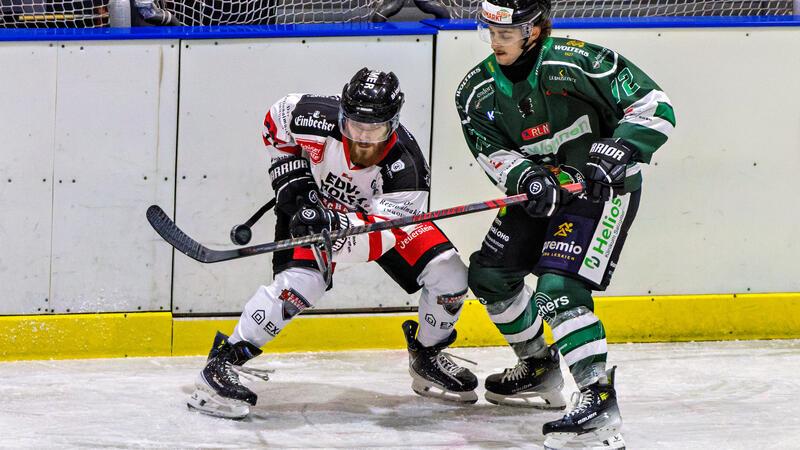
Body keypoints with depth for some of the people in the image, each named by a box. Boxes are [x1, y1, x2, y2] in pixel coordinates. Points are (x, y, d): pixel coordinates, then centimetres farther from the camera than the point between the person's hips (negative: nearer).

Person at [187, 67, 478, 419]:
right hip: (313, 202, -2)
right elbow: (276, 120, -9)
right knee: (302, 280, -30)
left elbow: (380, 237, -39)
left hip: (377, 212, 2)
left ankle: (427, 357, 17)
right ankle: (223, 362, -26)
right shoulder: (317, 120, -33)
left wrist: (335, 228, -57)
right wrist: (291, 175, -15)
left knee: (448, 273, -11)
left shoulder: (405, 167, -34)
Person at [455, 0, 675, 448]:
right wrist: (526, 177, -28)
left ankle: (600, 401, -29)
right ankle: (540, 370, 32)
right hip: (542, 192, 8)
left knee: (559, 289, -24)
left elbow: (655, 106, -21)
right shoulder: (477, 90, -4)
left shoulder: (577, 62, -23)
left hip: (603, 189, -8)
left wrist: (616, 151, -32)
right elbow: (493, 153, -7)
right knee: (490, 275, 13)